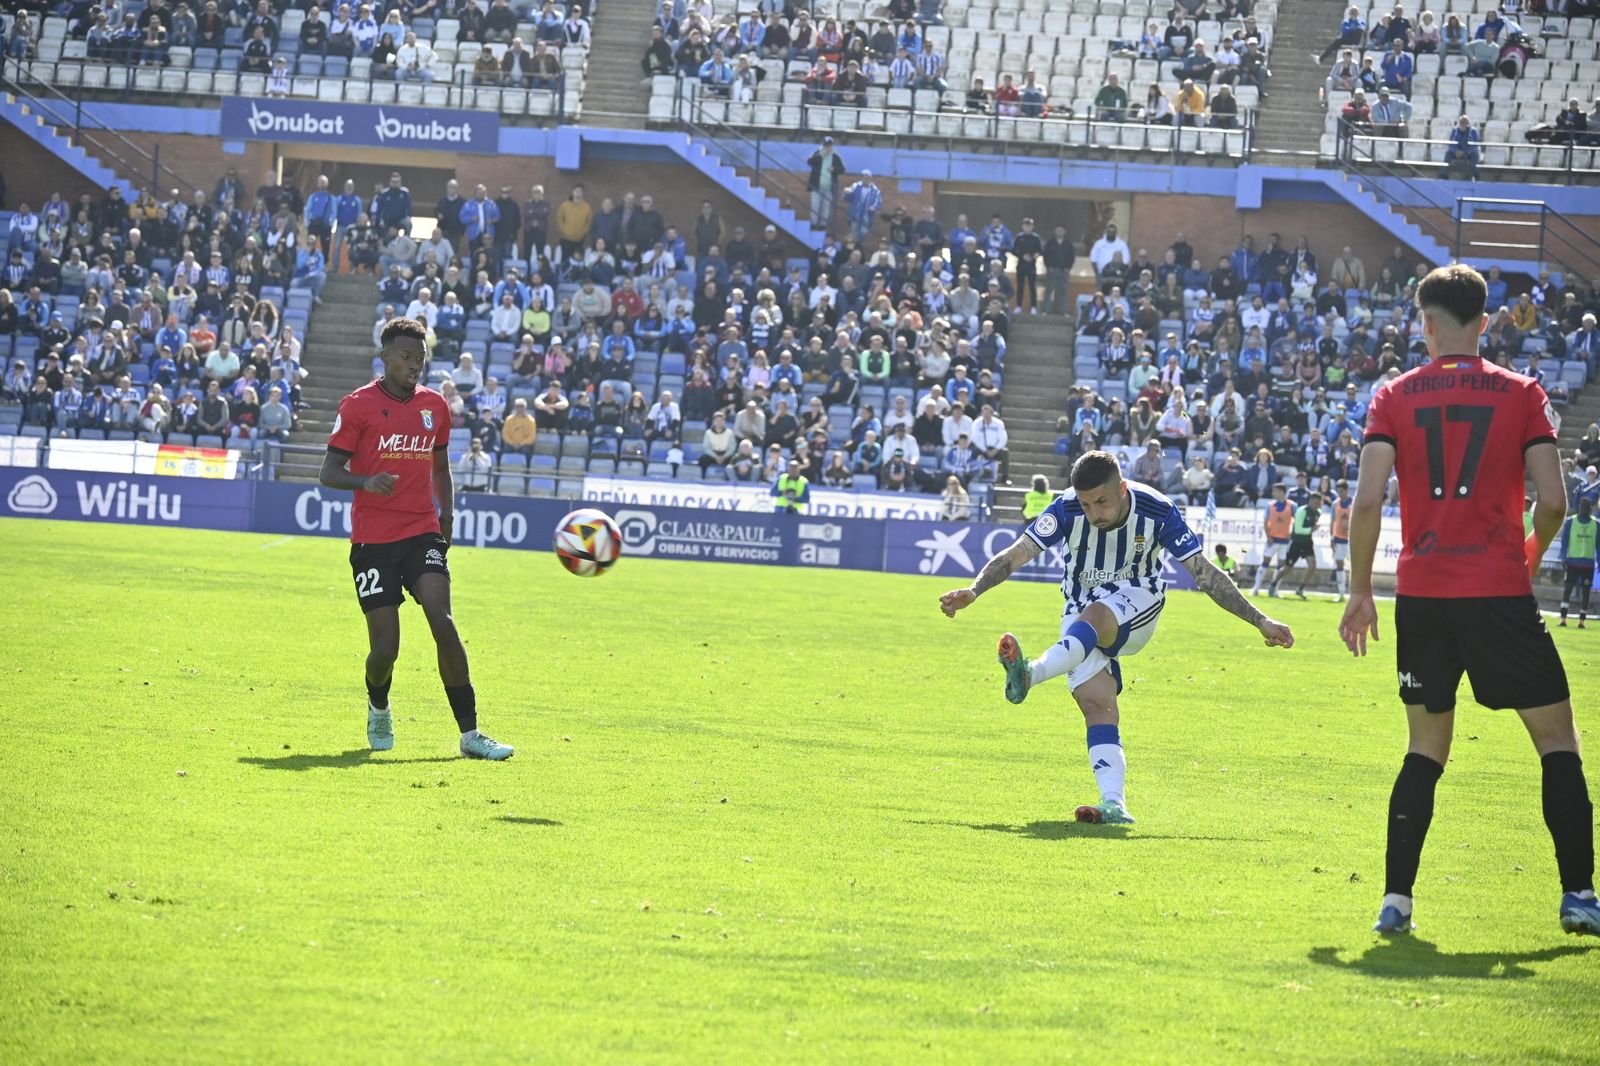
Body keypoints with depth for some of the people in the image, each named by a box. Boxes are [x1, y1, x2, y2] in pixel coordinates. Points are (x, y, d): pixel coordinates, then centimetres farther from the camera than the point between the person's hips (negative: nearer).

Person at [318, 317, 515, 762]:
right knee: (385, 648, -5)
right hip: (372, 540, -3)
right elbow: (328, 473, -5)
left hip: (422, 532, 3)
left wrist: (447, 512, 12)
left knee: (442, 620, -19)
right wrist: (365, 482, -24)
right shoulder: (358, 405, -3)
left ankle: (470, 733, -17)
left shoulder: (435, 405, 11)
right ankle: (378, 710, 31)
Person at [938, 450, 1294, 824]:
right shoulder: (1067, 509, -18)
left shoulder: (1156, 512, -20)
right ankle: (1114, 805, -31)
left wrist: (1260, 622, -17)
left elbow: (1205, 573, -15)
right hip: (1083, 615, 2)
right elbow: (1015, 555, -17)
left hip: (1137, 603, -2)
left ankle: (1030, 674, -61)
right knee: (1097, 705, -20)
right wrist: (972, 591, -33)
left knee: (1092, 618, -37)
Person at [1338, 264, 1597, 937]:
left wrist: (1360, 591, 3)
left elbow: (1367, 501, -5)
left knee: (1426, 749, 13)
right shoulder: (1521, 394, 2)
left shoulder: (1395, 396, 3)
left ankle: (1395, 899, 5)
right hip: (1500, 591, -2)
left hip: (1420, 595, 2)